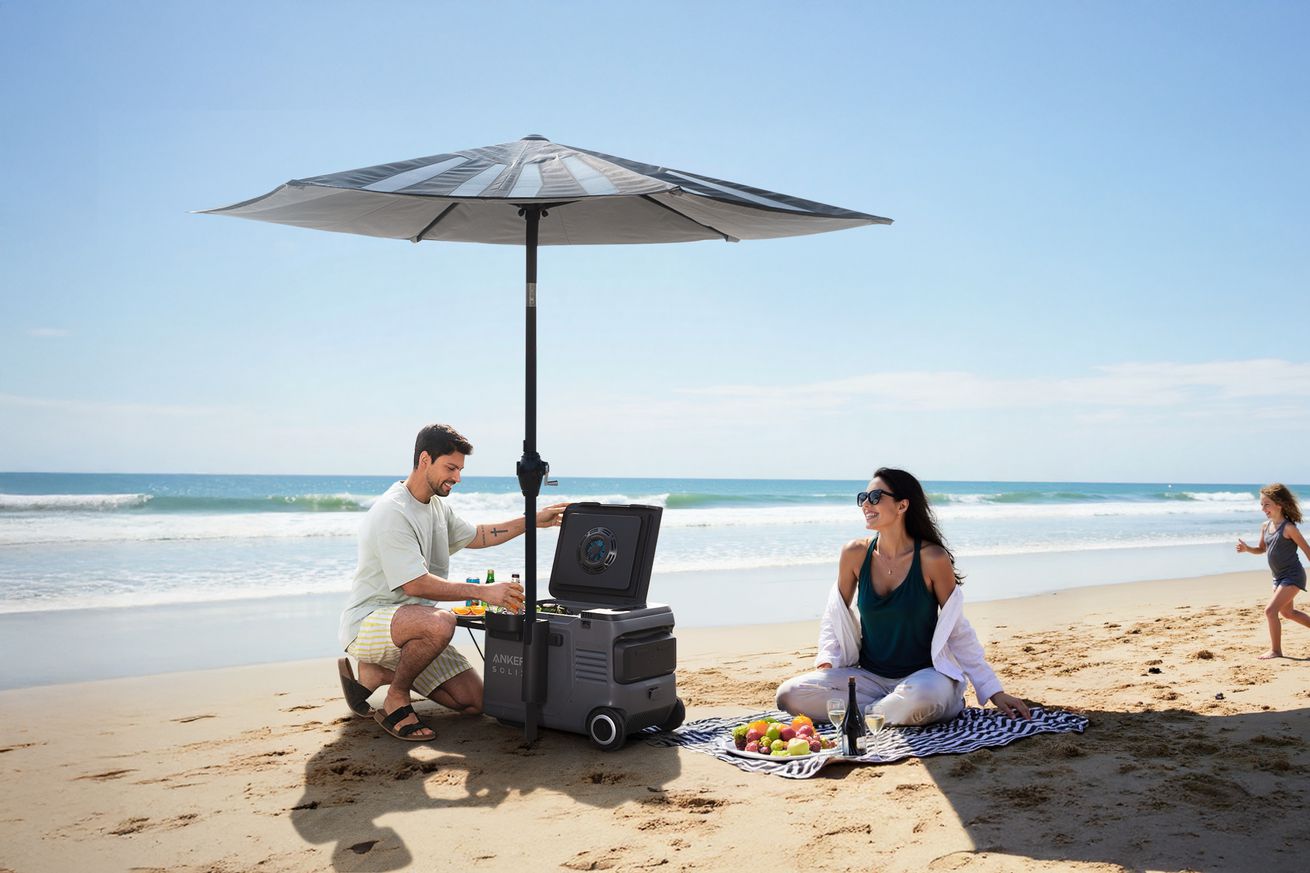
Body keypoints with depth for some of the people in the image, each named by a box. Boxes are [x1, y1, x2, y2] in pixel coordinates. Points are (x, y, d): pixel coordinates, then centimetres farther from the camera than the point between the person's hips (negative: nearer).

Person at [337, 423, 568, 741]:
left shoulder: (436, 506, 11)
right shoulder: (392, 512, -20)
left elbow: (475, 536, 26)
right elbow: (415, 584, -26)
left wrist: (532, 521, 17)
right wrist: (483, 592, -28)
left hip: (409, 625, 9)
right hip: (368, 623, -9)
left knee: (473, 702, 0)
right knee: (440, 622, -40)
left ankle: (375, 673, 12)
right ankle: (395, 702, -15)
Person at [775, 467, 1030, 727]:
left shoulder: (932, 559, -12)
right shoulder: (855, 554, -3)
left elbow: (958, 630, -4)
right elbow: (836, 615, 11)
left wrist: (995, 692, -4)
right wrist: (826, 662, -4)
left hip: (925, 675, -4)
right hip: (870, 675, 4)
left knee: (920, 696, -41)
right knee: (789, 694, -18)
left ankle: (867, 712, -8)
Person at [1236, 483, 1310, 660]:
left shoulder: (1288, 528, -18)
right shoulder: (1265, 527, 4)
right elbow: (1262, 549, 17)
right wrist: (1246, 549, -3)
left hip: (1292, 576, -9)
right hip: (1279, 577, 9)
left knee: (1271, 610, -15)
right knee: (1286, 612, 23)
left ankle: (1275, 650, -3)